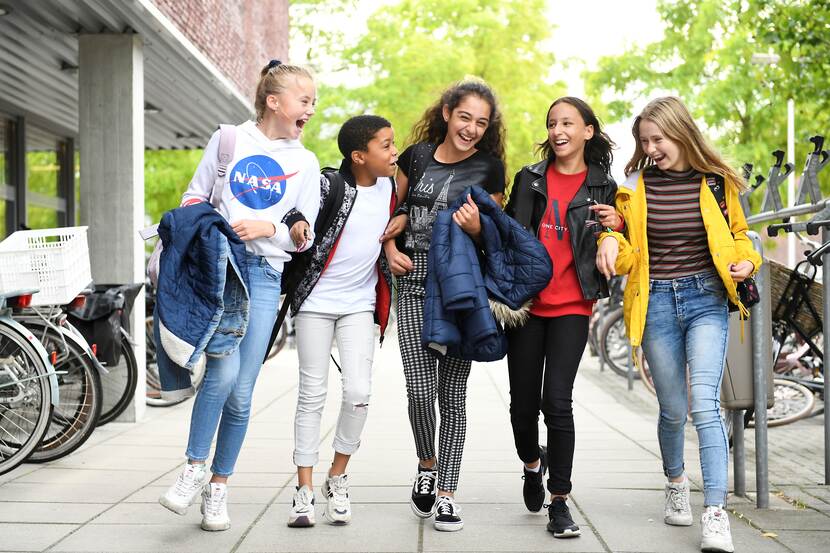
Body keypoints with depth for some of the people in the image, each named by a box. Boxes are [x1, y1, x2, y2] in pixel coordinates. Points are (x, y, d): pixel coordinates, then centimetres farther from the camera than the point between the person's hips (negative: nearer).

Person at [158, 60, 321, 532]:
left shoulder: (305, 163, 12)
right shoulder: (229, 139, 7)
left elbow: (304, 237, 10)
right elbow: (194, 196, 13)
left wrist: (268, 228, -9)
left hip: (264, 275, 2)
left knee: (241, 392, 0)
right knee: (223, 371, -21)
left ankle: (219, 488, 14)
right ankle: (194, 469, -3)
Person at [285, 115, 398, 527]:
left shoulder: (389, 185, 2)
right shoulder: (328, 186, -15)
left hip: (360, 304, 4)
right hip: (316, 302, -3)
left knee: (358, 392, -8)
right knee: (312, 393, 0)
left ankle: (338, 477, 12)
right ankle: (304, 489, 8)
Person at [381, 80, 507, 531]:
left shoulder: (489, 167, 3)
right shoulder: (417, 156, 7)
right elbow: (391, 210, 19)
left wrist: (475, 226, -13)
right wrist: (390, 248, 1)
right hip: (415, 281, 1)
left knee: (452, 392, 1)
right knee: (420, 390, -7)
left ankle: (446, 493, 9)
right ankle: (426, 467, 21)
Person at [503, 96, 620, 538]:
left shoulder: (603, 187, 7)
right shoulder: (529, 179, 9)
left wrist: (617, 224, -7)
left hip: (571, 306, -2)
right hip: (526, 303, 2)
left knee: (556, 400, -12)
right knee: (522, 403, 5)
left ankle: (559, 502, 0)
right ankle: (532, 463, 37)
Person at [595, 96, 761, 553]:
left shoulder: (715, 183, 2)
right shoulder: (635, 186, 2)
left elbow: (737, 234, 17)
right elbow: (626, 253, 6)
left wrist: (746, 261, -4)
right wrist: (610, 240, -17)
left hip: (706, 298, -1)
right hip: (656, 302, 1)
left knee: (705, 405, -15)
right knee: (673, 410, 10)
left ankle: (715, 514, -13)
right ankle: (675, 483, 38)